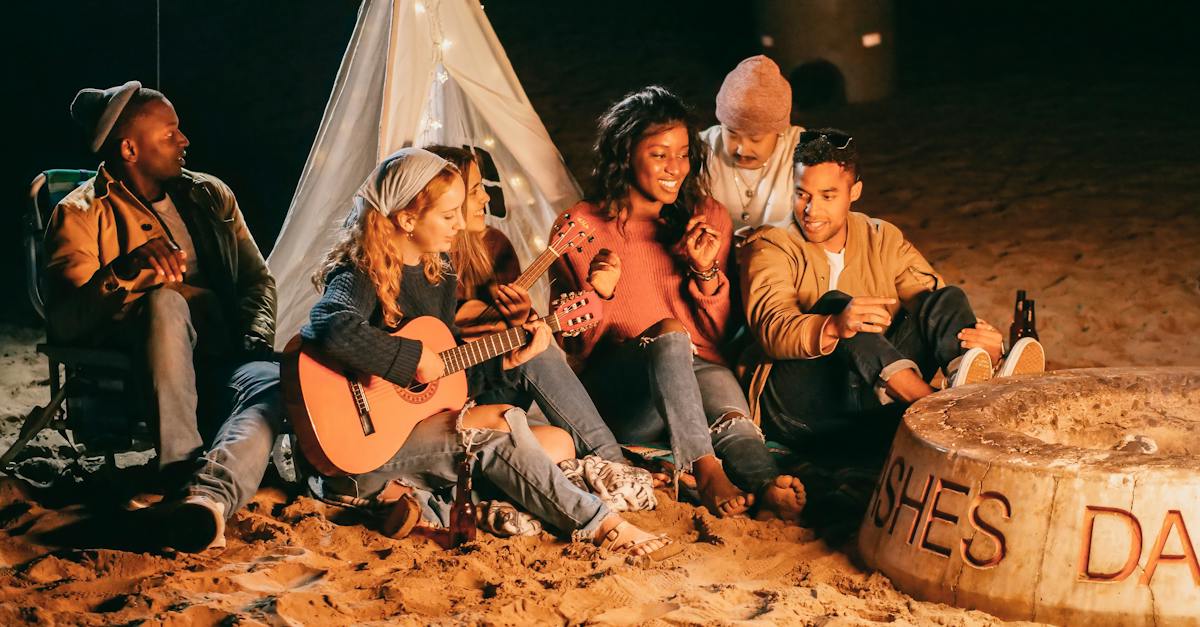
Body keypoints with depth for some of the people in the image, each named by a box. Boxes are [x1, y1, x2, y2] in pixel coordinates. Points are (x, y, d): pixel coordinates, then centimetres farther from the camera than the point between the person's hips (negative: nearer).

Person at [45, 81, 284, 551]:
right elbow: (62, 323, -12)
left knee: (276, 384, -34)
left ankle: (209, 494, -62)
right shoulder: (82, 214, 1)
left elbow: (258, 279, 21)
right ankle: (181, 474, -42)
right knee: (166, 301, -37)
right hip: (138, 370, -3)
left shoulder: (210, 196, 17)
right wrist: (127, 269, -29)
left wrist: (258, 341, -2)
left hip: (223, 363, 3)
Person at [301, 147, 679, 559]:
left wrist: (510, 362, 1)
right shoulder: (362, 275, -14)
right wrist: (412, 357, -29)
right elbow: (332, 328, -39)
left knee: (558, 442, 3)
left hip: (425, 425, 9)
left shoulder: (438, 274, 12)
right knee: (499, 423, -26)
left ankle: (418, 490, -12)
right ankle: (599, 525, -16)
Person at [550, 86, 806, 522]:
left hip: (697, 370, 2)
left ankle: (766, 486, -63)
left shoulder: (707, 218, 13)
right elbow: (577, 347, 7)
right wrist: (599, 296, -13)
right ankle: (705, 469, -50)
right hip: (619, 396, -2)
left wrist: (706, 272, -5)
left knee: (720, 385, -35)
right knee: (669, 334, -35)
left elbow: (717, 334, 13)